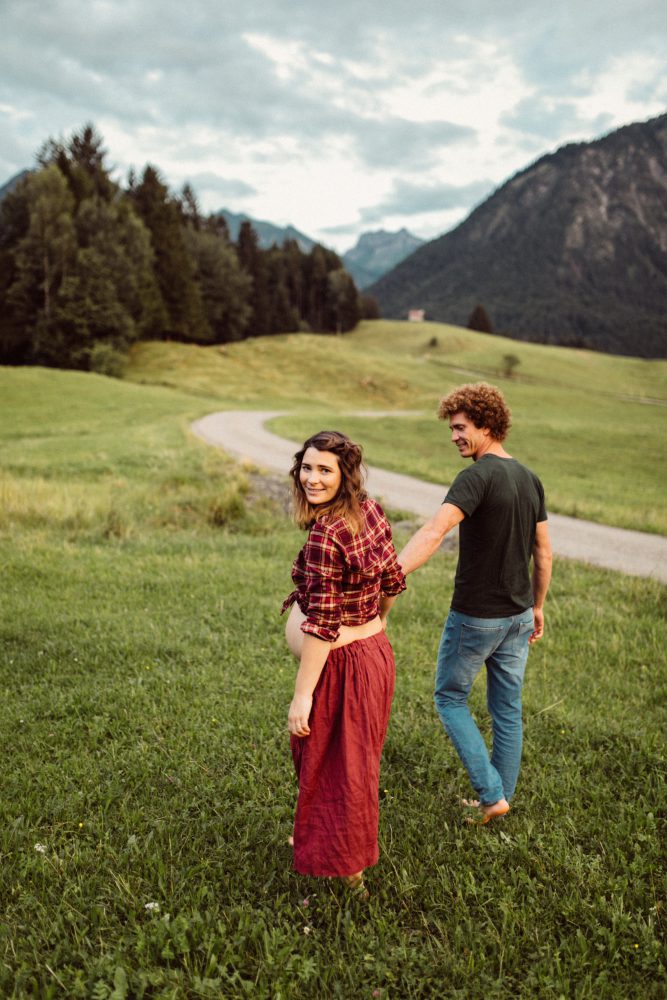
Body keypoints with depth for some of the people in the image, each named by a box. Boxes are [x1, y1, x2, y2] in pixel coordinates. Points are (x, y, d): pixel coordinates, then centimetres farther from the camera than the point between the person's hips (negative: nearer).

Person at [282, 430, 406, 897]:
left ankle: (346, 872, 30)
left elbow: (321, 627, -24)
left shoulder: (325, 535, -25)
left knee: (333, 766, 11)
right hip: (376, 650, 9)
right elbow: (393, 582, 11)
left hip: (342, 665, -9)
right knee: (357, 760, 26)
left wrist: (302, 696, -19)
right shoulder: (372, 511, -1)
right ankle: (354, 851, 47)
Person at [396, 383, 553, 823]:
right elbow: (544, 552, 11)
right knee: (508, 709, 17)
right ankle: (500, 798, 31)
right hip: (519, 615, 7)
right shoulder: (530, 479, 5)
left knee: (450, 698, 13)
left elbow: (434, 532, -34)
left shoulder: (479, 476, -20)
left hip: (475, 617, -7)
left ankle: (491, 793, 12)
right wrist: (537, 606, 21)